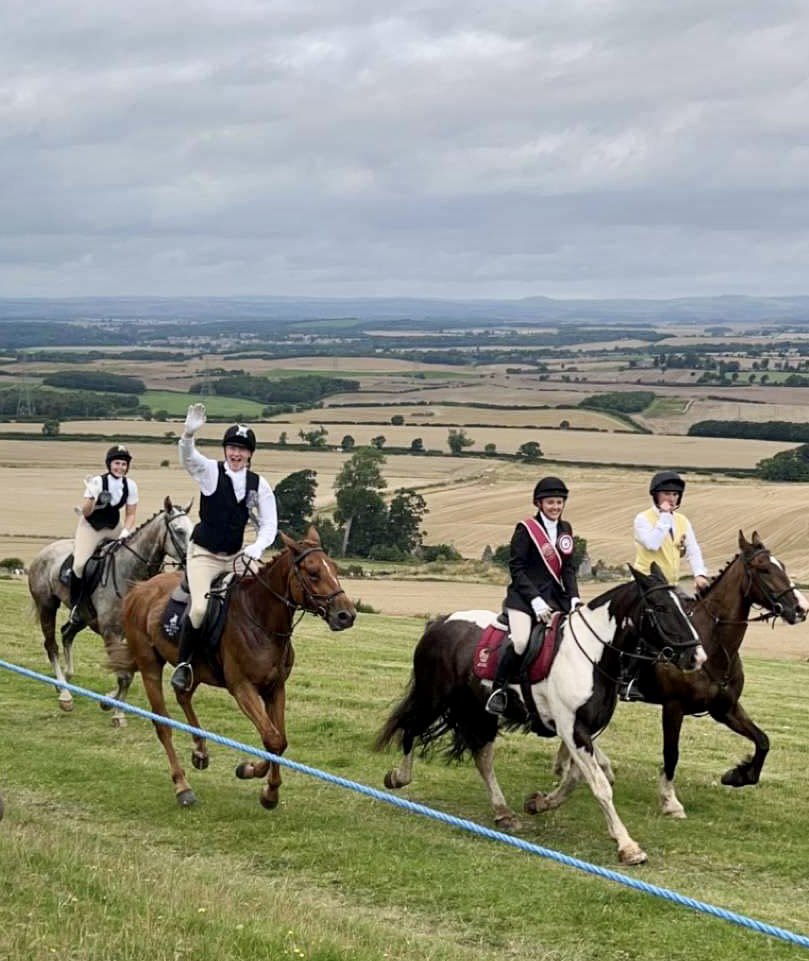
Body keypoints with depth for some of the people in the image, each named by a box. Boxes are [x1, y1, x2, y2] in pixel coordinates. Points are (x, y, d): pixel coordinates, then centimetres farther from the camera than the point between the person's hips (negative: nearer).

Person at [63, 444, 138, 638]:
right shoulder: (98, 482, -19)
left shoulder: (130, 485, -9)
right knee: (80, 564, -23)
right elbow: (85, 513, -18)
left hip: (113, 528, 4)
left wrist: (126, 531, -19)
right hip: (90, 527, -4)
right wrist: (92, 497, -37)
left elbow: (130, 514, 0)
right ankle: (75, 609, -9)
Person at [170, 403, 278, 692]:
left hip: (237, 556, 4)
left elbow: (269, 524, 2)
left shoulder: (259, 484, 2)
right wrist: (189, 434, -49)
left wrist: (256, 548, -17)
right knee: (200, 608, -23)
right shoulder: (210, 471, -6)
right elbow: (188, 457, -27)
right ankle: (183, 662, -3)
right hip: (204, 555, -4)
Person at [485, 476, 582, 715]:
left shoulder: (565, 529, 13)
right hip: (524, 596, -6)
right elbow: (516, 569, -8)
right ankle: (498, 689, -10)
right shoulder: (526, 529, -4)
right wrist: (535, 600, -17)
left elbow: (568, 568, 14)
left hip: (556, 596, 6)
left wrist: (574, 598, -2)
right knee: (519, 642, -28)